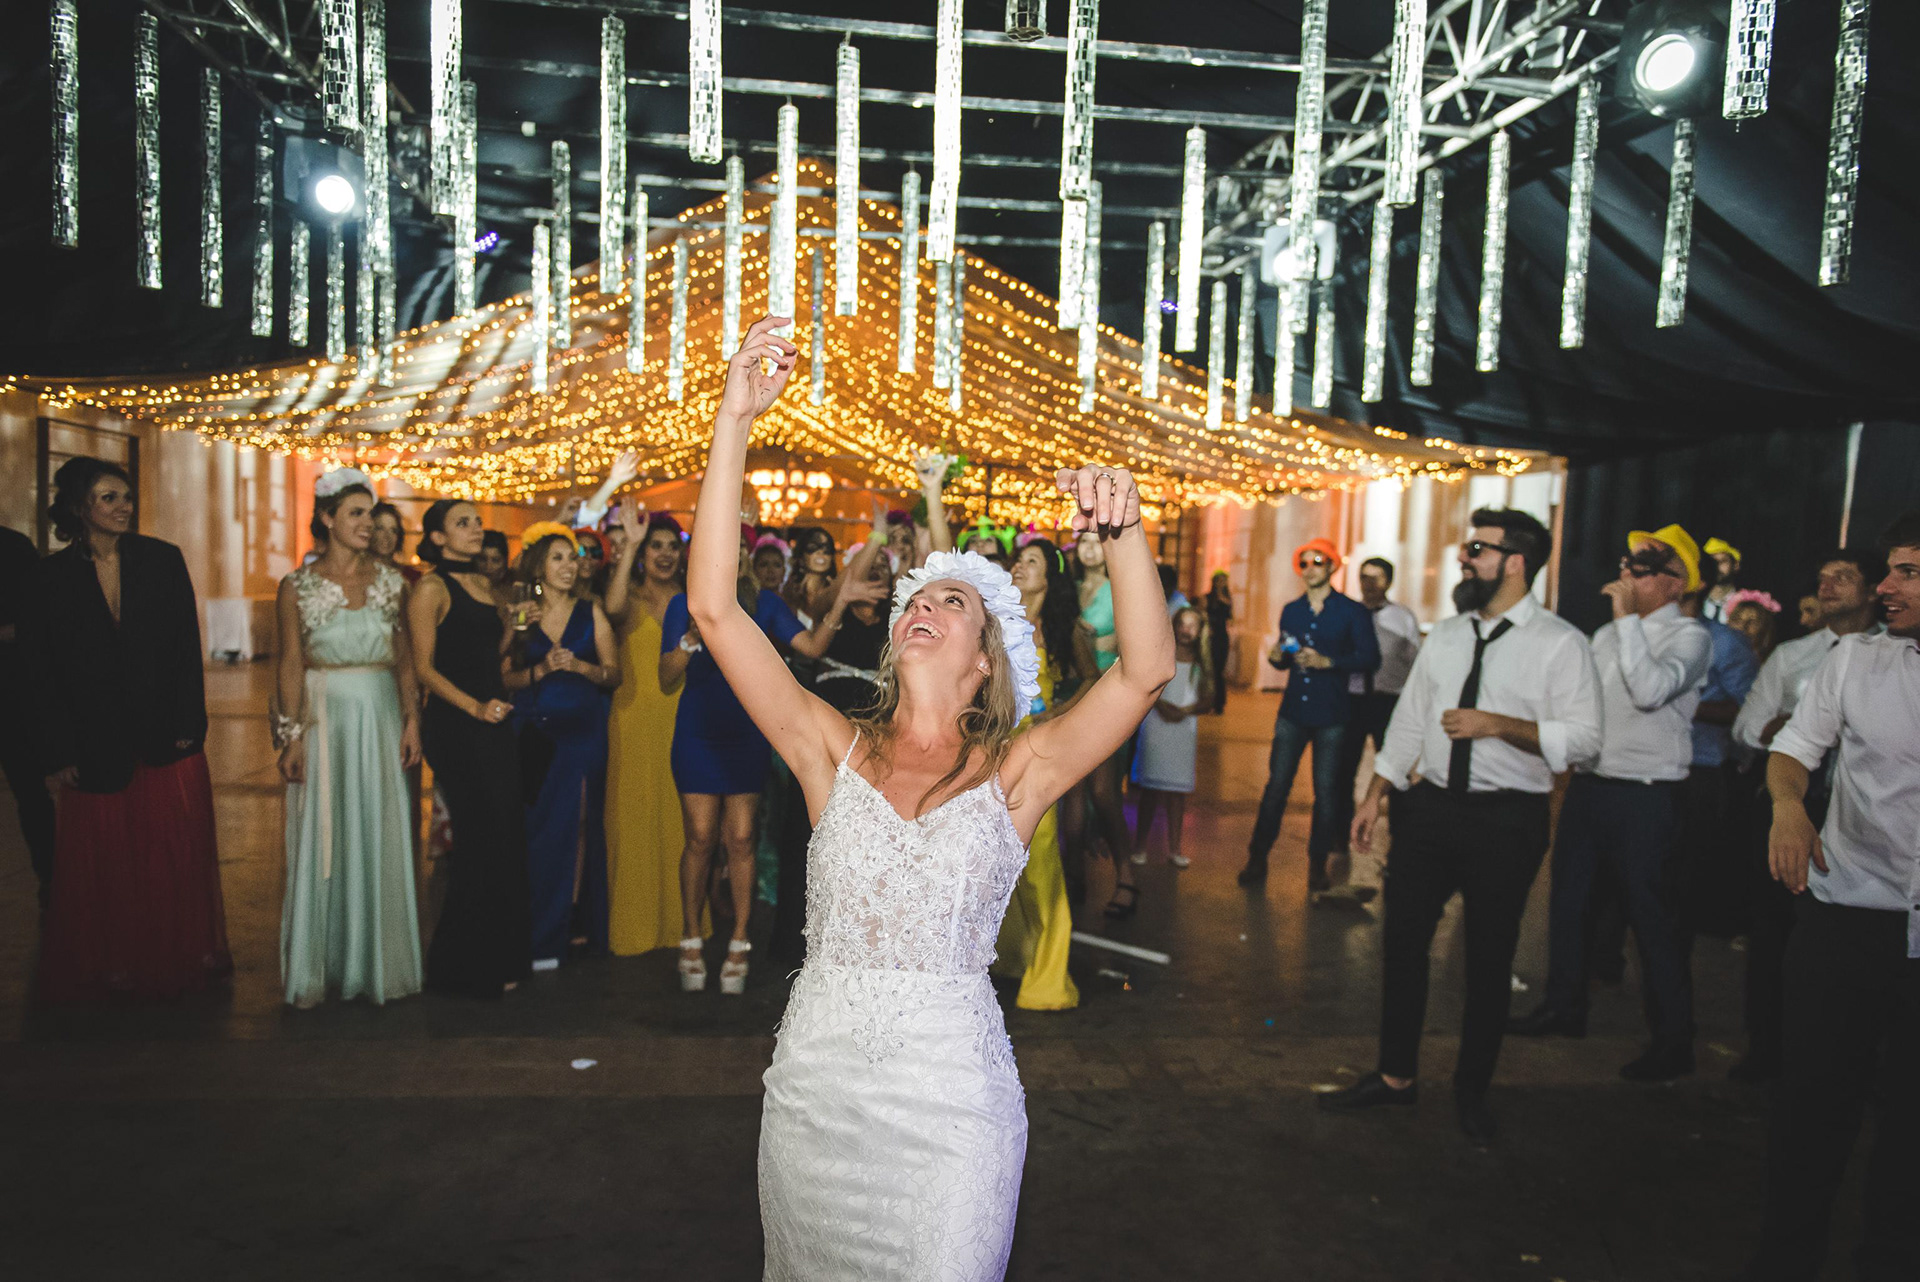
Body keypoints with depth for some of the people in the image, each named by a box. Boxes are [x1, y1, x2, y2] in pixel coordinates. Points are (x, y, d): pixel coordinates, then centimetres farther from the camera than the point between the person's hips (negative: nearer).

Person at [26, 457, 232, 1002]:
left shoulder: (162, 560, 1)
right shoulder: (52, 577, -1)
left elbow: (187, 648, -1)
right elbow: (41, 674, -1)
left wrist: (188, 725, -6)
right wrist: (56, 755, -4)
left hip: (168, 736, 1)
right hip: (96, 745, 0)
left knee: (180, 850, 8)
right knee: (104, 859, 9)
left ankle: (190, 953, 24)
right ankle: (115, 964, 23)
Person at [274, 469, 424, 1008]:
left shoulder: (391, 580, 6)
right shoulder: (298, 586, 1)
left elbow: (405, 658, 6)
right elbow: (291, 663, -1)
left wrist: (411, 720, -2)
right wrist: (292, 735, -8)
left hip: (380, 718, 2)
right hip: (323, 717, -2)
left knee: (380, 837, 5)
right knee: (321, 839, 3)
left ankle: (377, 961, 18)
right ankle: (316, 968, 16)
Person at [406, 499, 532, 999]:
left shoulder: (482, 584, 17)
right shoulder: (432, 588, -6)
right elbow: (424, 667, -9)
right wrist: (474, 707, -18)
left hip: (491, 721, 7)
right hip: (455, 726, -7)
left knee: (506, 835, 7)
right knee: (482, 839, -5)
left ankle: (504, 954, 18)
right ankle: (469, 965, 9)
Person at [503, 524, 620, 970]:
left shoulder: (591, 613, 6)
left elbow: (614, 675, 3)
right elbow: (505, 678, 2)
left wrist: (580, 666, -14)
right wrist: (541, 670, -14)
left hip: (581, 729, 0)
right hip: (532, 731, 0)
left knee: (577, 824, 0)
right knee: (534, 829, -1)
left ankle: (568, 924, 10)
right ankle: (534, 930, 8)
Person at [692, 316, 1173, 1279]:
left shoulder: (1013, 772, -5)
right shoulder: (834, 752, -1)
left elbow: (1148, 667, -17)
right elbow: (713, 607, -9)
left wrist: (1122, 530, -31)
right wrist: (735, 423, -13)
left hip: (949, 1090, -2)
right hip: (815, 1077, 3)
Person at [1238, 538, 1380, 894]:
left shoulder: (1353, 611, -2)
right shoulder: (1291, 610, 12)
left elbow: (1370, 658, -10)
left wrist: (1327, 661, -20)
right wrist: (1277, 657, -3)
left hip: (1332, 715, -3)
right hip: (1293, 711, 3)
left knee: (1325, 790, 3)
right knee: (1276, 785, 3)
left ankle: (1318, 864, 16)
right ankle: (1258, 857, 10)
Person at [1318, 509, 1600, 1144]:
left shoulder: (1561, 644, -8)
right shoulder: (1445, 635, 9)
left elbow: (1583, 740, -14)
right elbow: (1409, 720, 13)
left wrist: (1494, 724, -22)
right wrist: (1374, 797, 10)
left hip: (1507, 821, -5)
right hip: (1431, 807, 5)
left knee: (1489, 958, 10)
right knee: (1402, 942, 9)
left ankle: (1472, 1090, 29)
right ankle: (1396, 1075, 26)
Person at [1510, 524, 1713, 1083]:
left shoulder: (1690, 636, -9)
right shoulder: (1607, 635, 12)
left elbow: (1649, 691, -28)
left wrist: (1628, 618, -22)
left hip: (1646, 796, -7)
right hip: (1588, 785, 7)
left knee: (1652, 916, 1)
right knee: (1568, 898, 15)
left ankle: (1673, 1041, 16)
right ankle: (1564, 1006, 32)